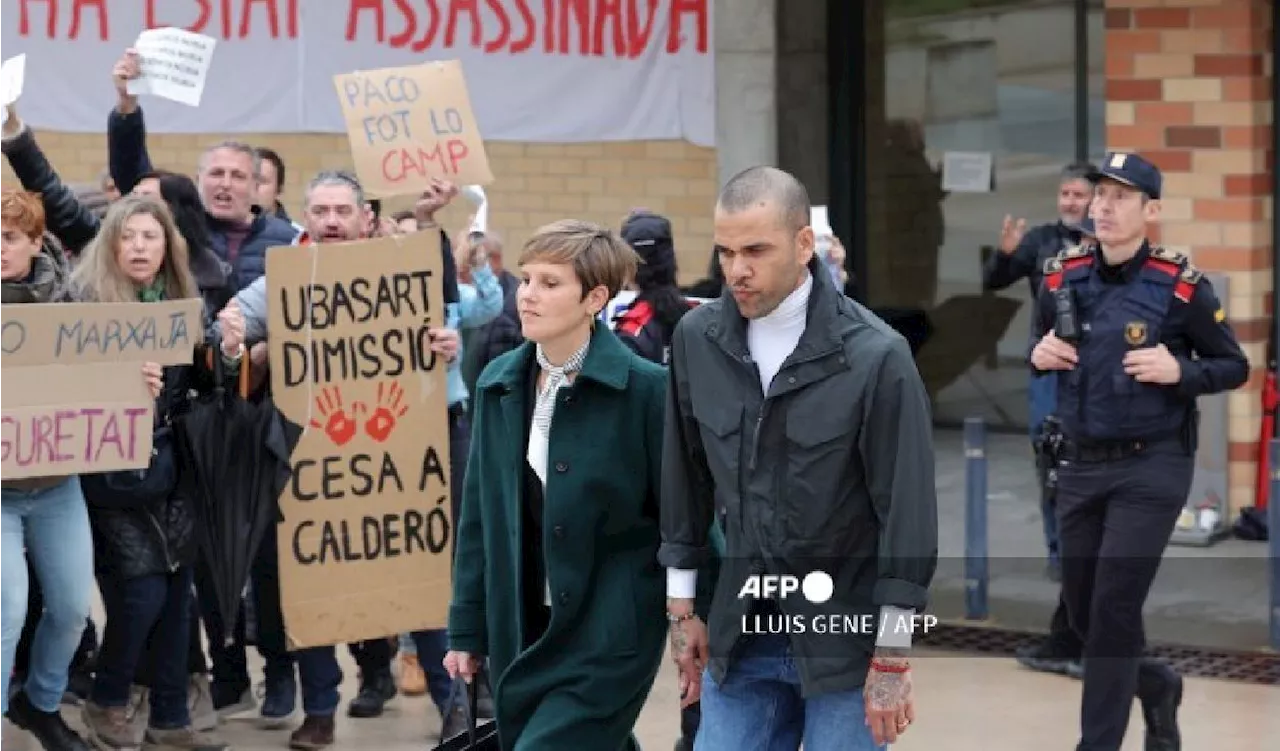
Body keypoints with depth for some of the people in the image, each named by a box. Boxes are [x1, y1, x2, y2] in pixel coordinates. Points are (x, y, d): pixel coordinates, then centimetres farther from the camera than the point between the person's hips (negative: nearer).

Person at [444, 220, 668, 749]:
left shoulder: (644, 388, -10)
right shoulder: (499, 384, 5)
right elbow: (479, 515, 10)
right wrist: (468, 628, 10)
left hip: (609, 635, -5)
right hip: (521, 631, 5)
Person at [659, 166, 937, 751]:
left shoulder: (876, 356, -16)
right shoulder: (697, 338, -3)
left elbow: (906, 507, -12)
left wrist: (892, 658, -10)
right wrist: (681, 603, 11)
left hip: (846, 637, -4)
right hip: (740, 631, 4)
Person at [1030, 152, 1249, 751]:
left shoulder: (1181, 286, -10)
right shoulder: (1063, 277, 2)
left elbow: (1235, 367, -2)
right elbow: (1042, 354, 17)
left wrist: (1179, 371, -20)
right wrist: (1040, 355, -5)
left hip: (1153, 467, -5)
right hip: (1080, 465, 5)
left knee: (1115, 608, -9)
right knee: (1082, 609, 11)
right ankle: (1157, 686, 40)